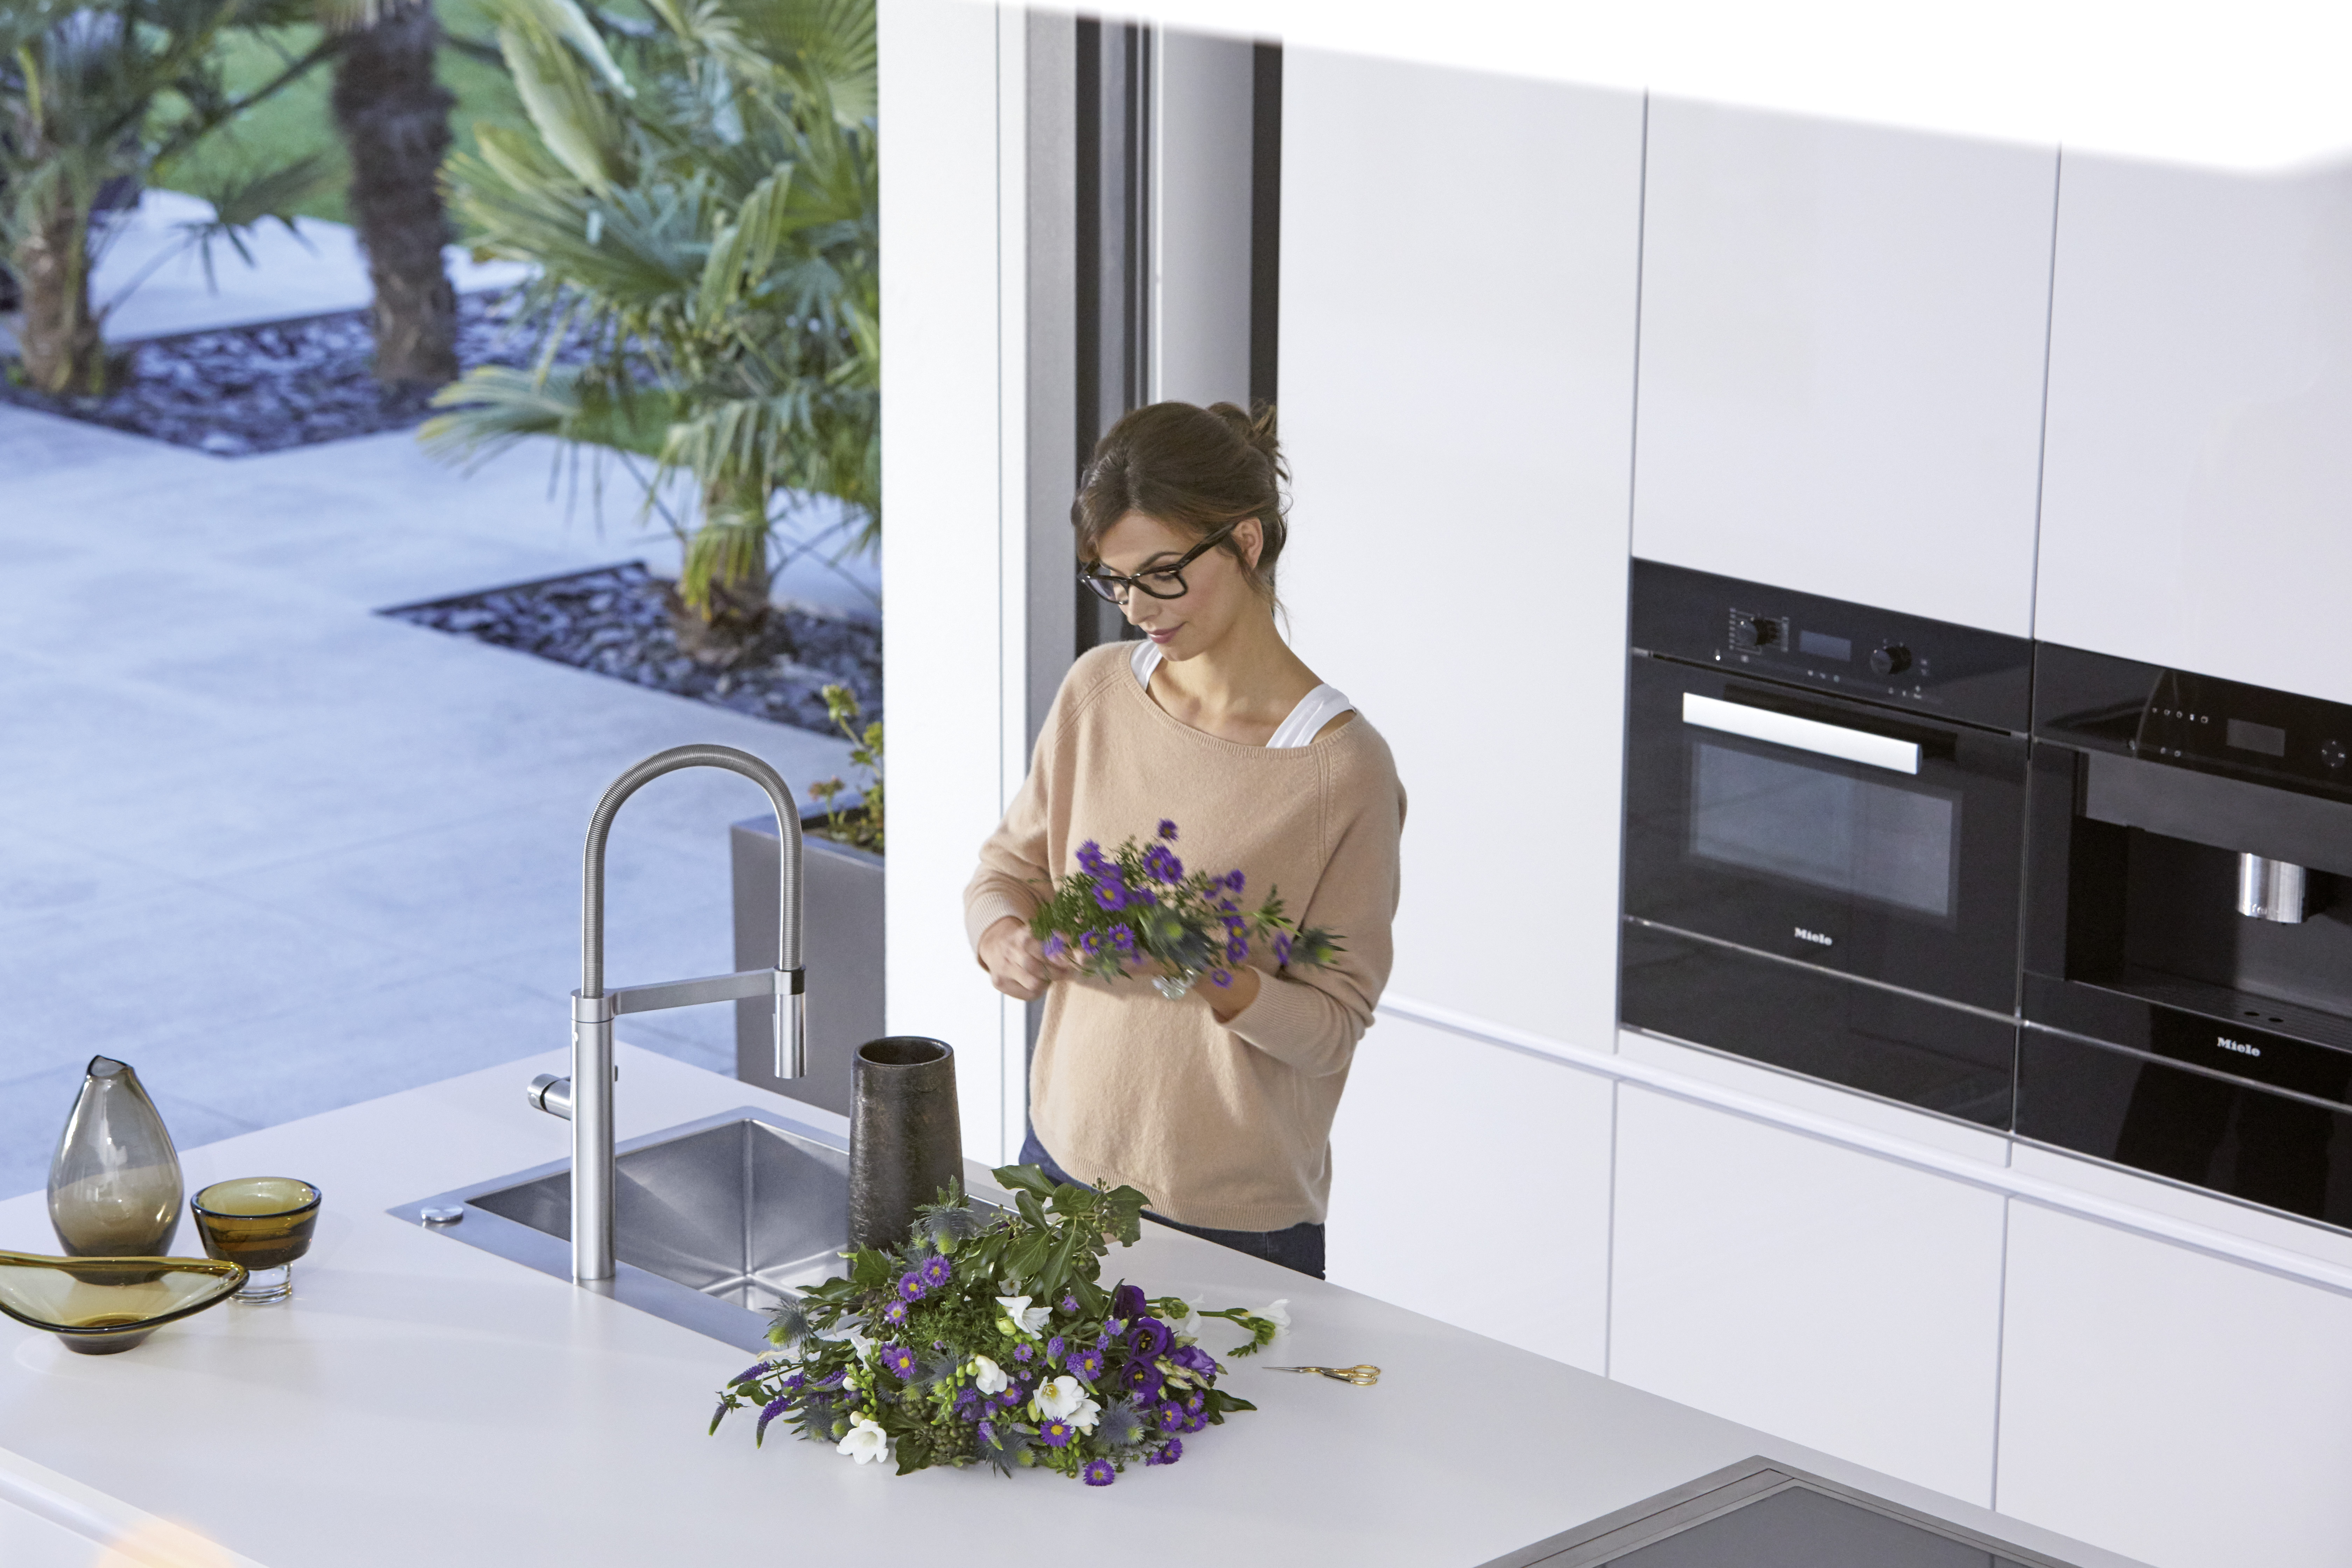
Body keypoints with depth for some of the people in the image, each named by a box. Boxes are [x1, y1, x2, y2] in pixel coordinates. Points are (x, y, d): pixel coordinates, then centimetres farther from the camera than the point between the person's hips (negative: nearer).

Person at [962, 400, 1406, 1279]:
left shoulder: (1342, 769, -16)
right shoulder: (1098, 692, 0)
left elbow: (1333, 1028, -12)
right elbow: (1011, 865, 11)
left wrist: (1218, 979, -29)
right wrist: (1004, 937, -11)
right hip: (1066, 1159, 5)